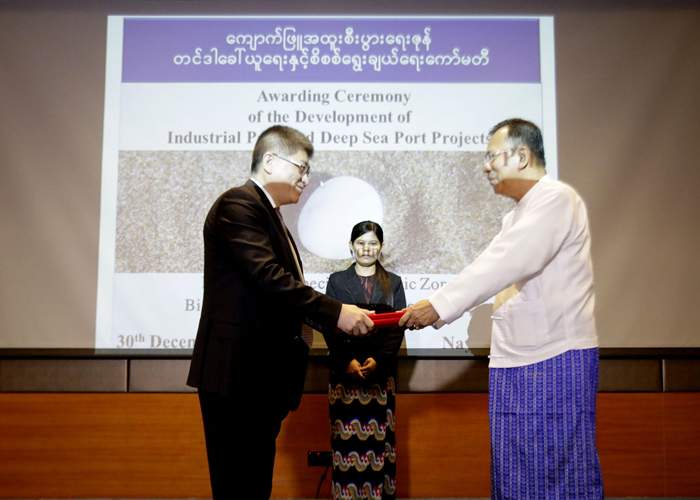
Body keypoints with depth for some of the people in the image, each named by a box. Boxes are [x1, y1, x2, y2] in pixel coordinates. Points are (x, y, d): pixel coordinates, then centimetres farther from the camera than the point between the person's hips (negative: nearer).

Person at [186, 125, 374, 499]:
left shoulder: (267, 214, 18)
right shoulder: (238, 205, -12)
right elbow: (268, 278, -24)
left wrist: (338, 320, 10)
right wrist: (335, 312, -23)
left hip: (259, 374, 10)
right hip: (237, 373, -10)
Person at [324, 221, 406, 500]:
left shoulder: (393, 283, 10)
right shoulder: (337, 281, 8)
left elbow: (398, 328, 2)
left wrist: (377, 360, -12)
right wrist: (348, 361, -12)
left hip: (382, 370, 1)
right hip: (344, 369, 0)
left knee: (379, 435, 1)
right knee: (347, 436, -1)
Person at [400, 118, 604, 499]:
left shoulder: (556, 198, -10)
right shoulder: (516, 215, 20)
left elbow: (507, 263, -22)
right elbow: (491, 269, 16)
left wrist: (439, 305, -22)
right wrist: (429, 311, 6)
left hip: (556, 360, -9)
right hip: (512, 364, 9)